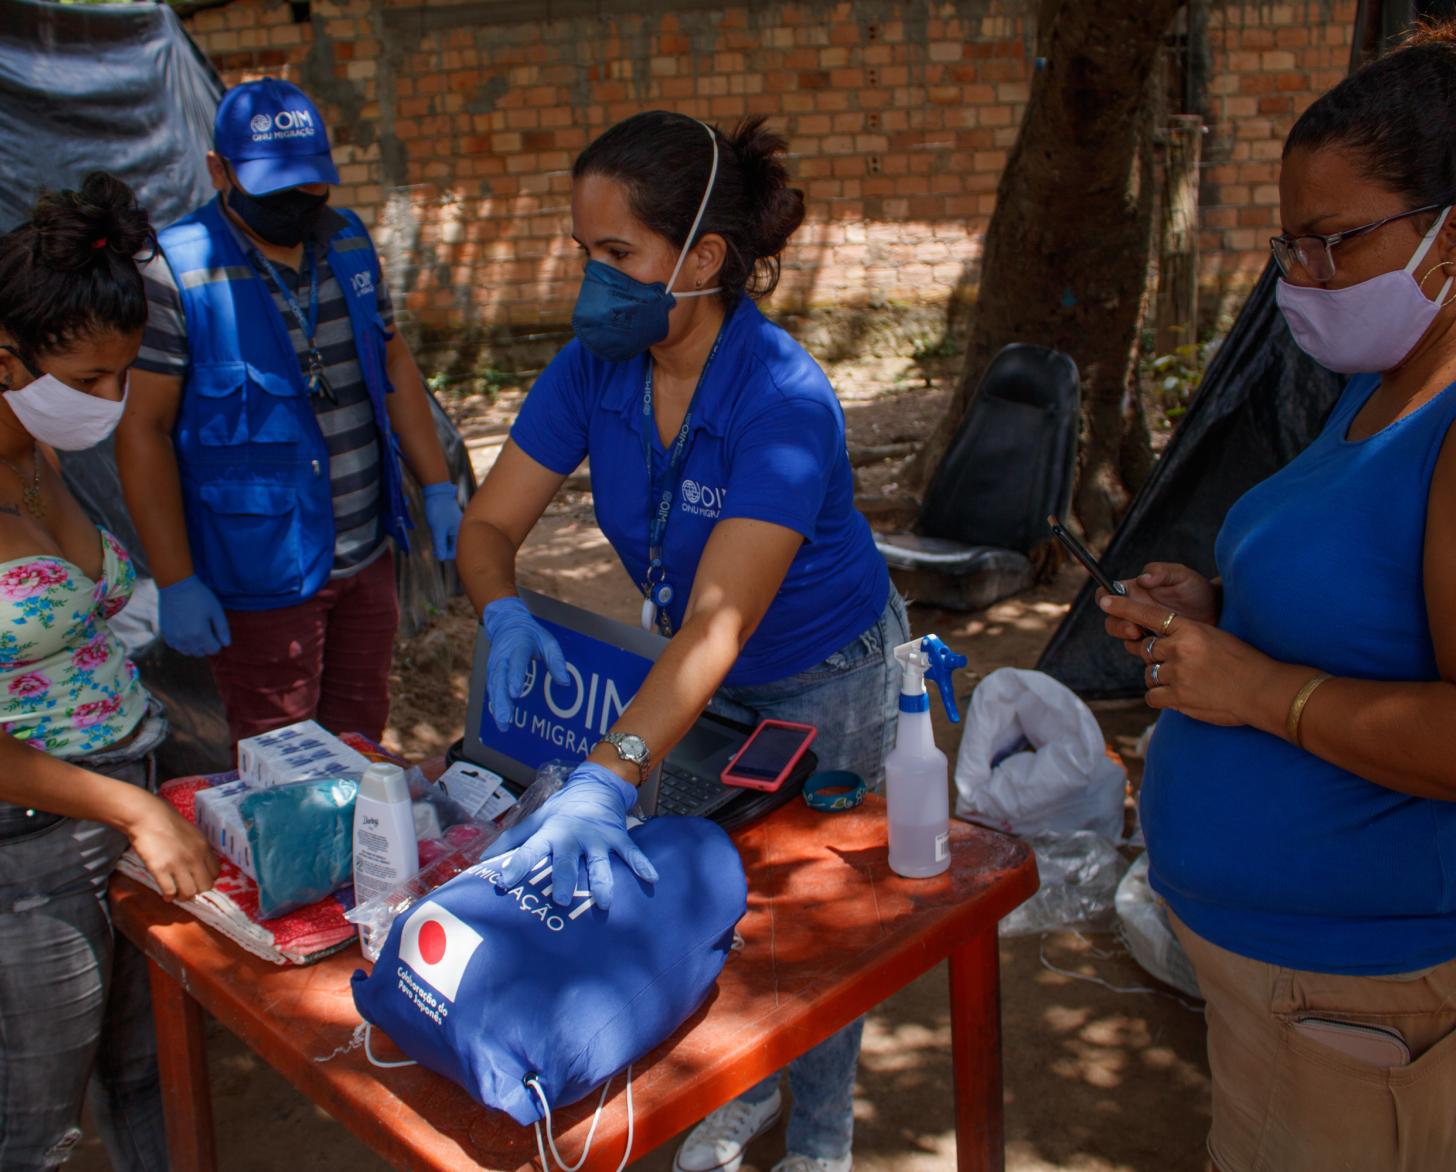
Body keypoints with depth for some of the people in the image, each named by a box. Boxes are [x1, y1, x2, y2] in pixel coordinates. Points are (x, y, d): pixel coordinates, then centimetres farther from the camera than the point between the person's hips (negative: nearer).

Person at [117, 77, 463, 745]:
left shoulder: (348, 242, 6)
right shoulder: (176, 272, -13)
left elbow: (393, 364, 15)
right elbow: (141, 429, -12)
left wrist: (438, 488, 10)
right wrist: (176, 582, -15)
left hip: (367, 557, 5)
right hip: (260, 578, -5)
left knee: (363, 737, 16)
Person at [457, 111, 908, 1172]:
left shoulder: (785, 403, -36)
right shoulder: (594, 369, -17)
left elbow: (721, 621, -44)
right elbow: (490, 523, -12)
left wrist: (606, 778, -54)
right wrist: (506, 614, -35)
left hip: (824, 680, -5)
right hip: (694, 674, 6)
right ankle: (743, 1086, 46)